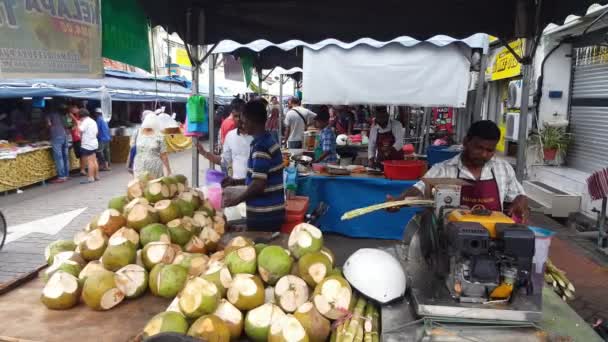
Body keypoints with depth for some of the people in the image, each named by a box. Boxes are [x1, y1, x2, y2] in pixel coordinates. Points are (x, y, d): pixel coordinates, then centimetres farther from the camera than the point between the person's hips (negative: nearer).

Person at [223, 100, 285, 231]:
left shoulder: (260, 146, -18)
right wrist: (236, 182, 20)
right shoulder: (269, 141, 11)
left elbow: (258, 185, -23)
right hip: (272, 212, 9)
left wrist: (235, 200, -10)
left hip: (263, 215, -9)